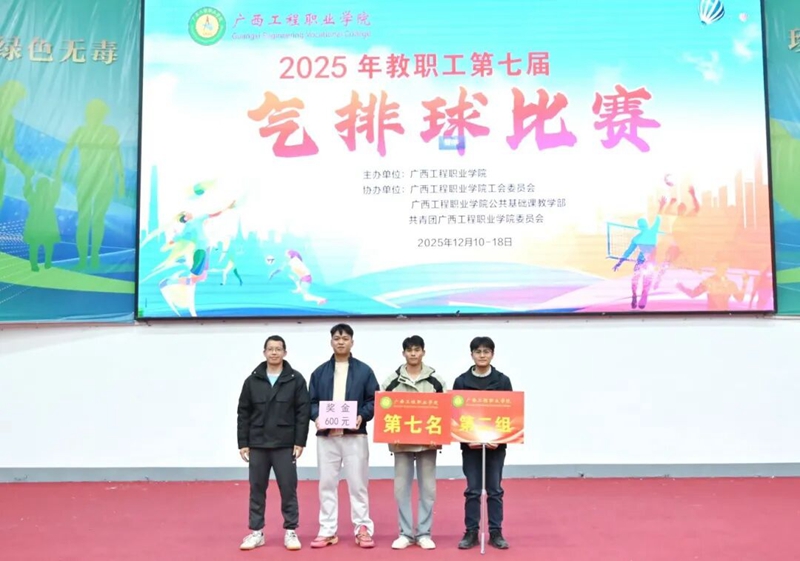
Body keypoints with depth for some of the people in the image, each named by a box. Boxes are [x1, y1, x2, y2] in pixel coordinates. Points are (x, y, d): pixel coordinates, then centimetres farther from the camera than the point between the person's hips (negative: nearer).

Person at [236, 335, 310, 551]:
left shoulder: (296, 379, -1)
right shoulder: (252, 381, 5)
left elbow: (303, 412, -3)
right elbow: (243, 414, 6)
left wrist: (300, 442, -8)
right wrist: (243, 443, 2)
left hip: (285, 446, -2)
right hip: (257, 445, 2)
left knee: (288, 489, 3)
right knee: (257, 490, 9)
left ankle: (291, 531, 14)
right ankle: (256, 532, 20)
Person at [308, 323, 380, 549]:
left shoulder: (364, 371, 4)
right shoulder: (320, 372, 10)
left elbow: (374, 401, 1)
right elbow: (312, 402, 8)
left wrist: (362, 416, -15)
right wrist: (316, 417, -12)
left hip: (355, 435, -2)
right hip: (326, 436, 2)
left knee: (358, 483, 2)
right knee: (327, 483, 7)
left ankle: (363, 528, 12)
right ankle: (327, 530, 16)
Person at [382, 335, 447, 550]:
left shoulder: (435, 380, 2)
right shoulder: (392, 381, 2)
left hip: (428, 441, 0)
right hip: (401, 442, 0)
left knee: (427, 488, 5)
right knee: (402, 488, 4)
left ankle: (424, 533, 16)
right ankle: (405, 533, 15)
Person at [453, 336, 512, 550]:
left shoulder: (502, 381, 1)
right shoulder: (461, 381, 1)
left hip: (496, 443, 0)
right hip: (470, 444, 0)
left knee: (494, 490, 7)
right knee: (472, 490, 6)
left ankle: (496, 533, 16)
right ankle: (471, 532, 14)